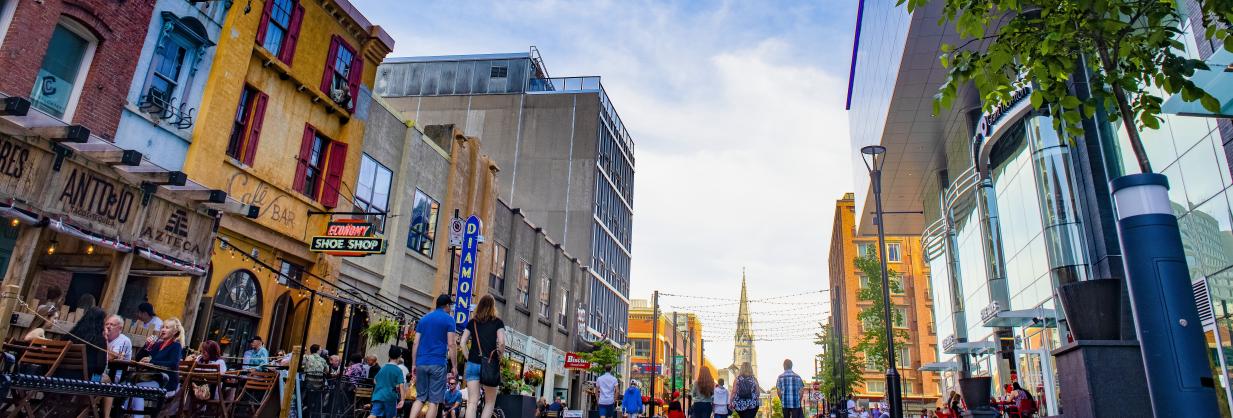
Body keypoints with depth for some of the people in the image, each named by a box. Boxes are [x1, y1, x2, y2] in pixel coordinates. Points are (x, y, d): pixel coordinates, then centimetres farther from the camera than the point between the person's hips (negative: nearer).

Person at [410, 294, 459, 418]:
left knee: (420, 398, 12)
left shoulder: (423, 319, 15)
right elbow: (451, 344, -7)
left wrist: (413, 364, 14)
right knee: (434, 401, 0)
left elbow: (416, 343, 11)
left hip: (421, 363, 5)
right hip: (438, 363, -5)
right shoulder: (449, 319, 0)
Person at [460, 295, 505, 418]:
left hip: (473, 364, 3)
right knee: (490, 402, 9)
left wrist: (469, 358, 10)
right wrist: (499, 357, 4)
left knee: (472, 402, 2)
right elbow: (501, 342, -10)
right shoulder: (498, 322, 1)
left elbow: (463, 343, 4)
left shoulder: (473, 322, 10)